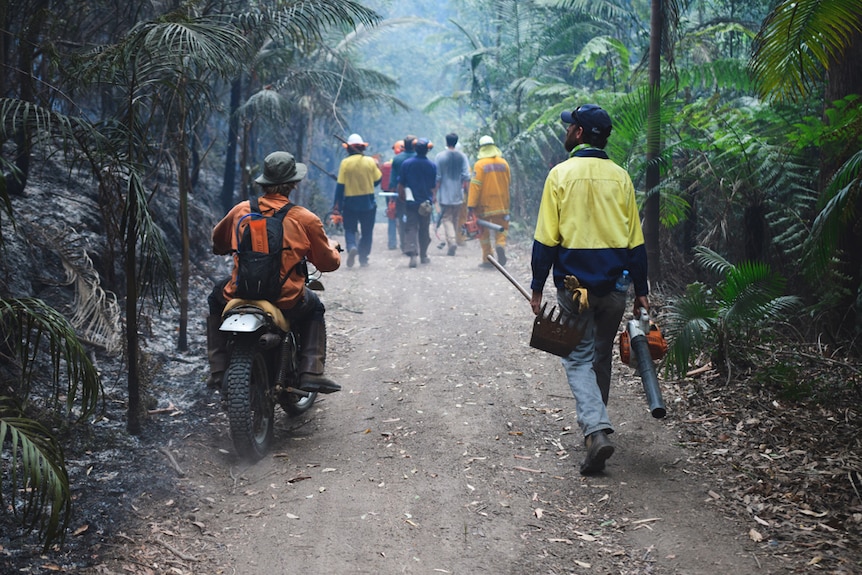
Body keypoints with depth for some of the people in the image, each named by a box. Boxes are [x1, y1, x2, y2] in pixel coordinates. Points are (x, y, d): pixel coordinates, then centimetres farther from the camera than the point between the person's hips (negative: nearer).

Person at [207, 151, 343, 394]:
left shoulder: (241, 210, 2)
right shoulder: (305, 218, -6)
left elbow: (217, 243, 21)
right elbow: (328, 262, 3)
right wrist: (333, 247, 26)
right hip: (287, 300, -2)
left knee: (216, 299, 35)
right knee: (315, 308, 31)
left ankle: (218, 371, 26)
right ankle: (311, 372, 15)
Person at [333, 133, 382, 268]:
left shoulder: (345, 163, -8)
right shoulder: (370, 161, -5)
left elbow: (340, 185, -7)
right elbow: (377, 180, 2)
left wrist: (337, 203, -2)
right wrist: (377, 168, 21)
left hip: (350, 202, -1)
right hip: (368, 202, 1)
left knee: (350, 229, 9)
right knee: (367, 231, 12)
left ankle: (351, 247, -19)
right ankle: (363, 258, 11)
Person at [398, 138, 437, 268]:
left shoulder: (406, 164, -5)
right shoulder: (432, 166, -5)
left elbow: (401, 184, 1)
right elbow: (434, 186, 2)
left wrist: (402, 196, 18)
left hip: (411, 202, -1)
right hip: (426, 202, 1)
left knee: (411, 227, -2)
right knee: (424, 229, 13)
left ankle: (412, 253, -22)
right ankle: (423, 256, 22)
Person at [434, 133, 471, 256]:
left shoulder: (440, 157, -5)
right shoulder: (462, 156, 0)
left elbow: (437, 178, -4)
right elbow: (466, 177, -3)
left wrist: (434, 194, 3)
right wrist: (467, 191, 7)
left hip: (445, 195, -3)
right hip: (458, 195, 3)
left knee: (446, 218, -2)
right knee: (456, 219, 15)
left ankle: (452, 241, -22)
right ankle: (454, 241, 18)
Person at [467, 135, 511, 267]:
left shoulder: (480, 164, -11)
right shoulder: (504, 163, 3)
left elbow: (475, 186, -15)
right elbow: (507, 183, 12)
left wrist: (471, 206, -13)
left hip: (484, 206, -3)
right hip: (501, 205, 3)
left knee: (484, 232, 9)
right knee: (500, 229, 10)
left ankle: (487, 260, 10)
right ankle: (501, 245, -20)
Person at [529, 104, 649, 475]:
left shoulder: (561, 175, -6)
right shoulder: (620, 177, 3)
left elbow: (546, 239, -8)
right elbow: (635, 241, 5)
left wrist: (537, 288, -1)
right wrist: (641, 291, 11)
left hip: (574, 283, -3)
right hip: (614, 284, 3)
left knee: (578, 358, 3)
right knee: (602, 357, 18)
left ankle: (596, 430, -15)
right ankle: (595, 422, 31)